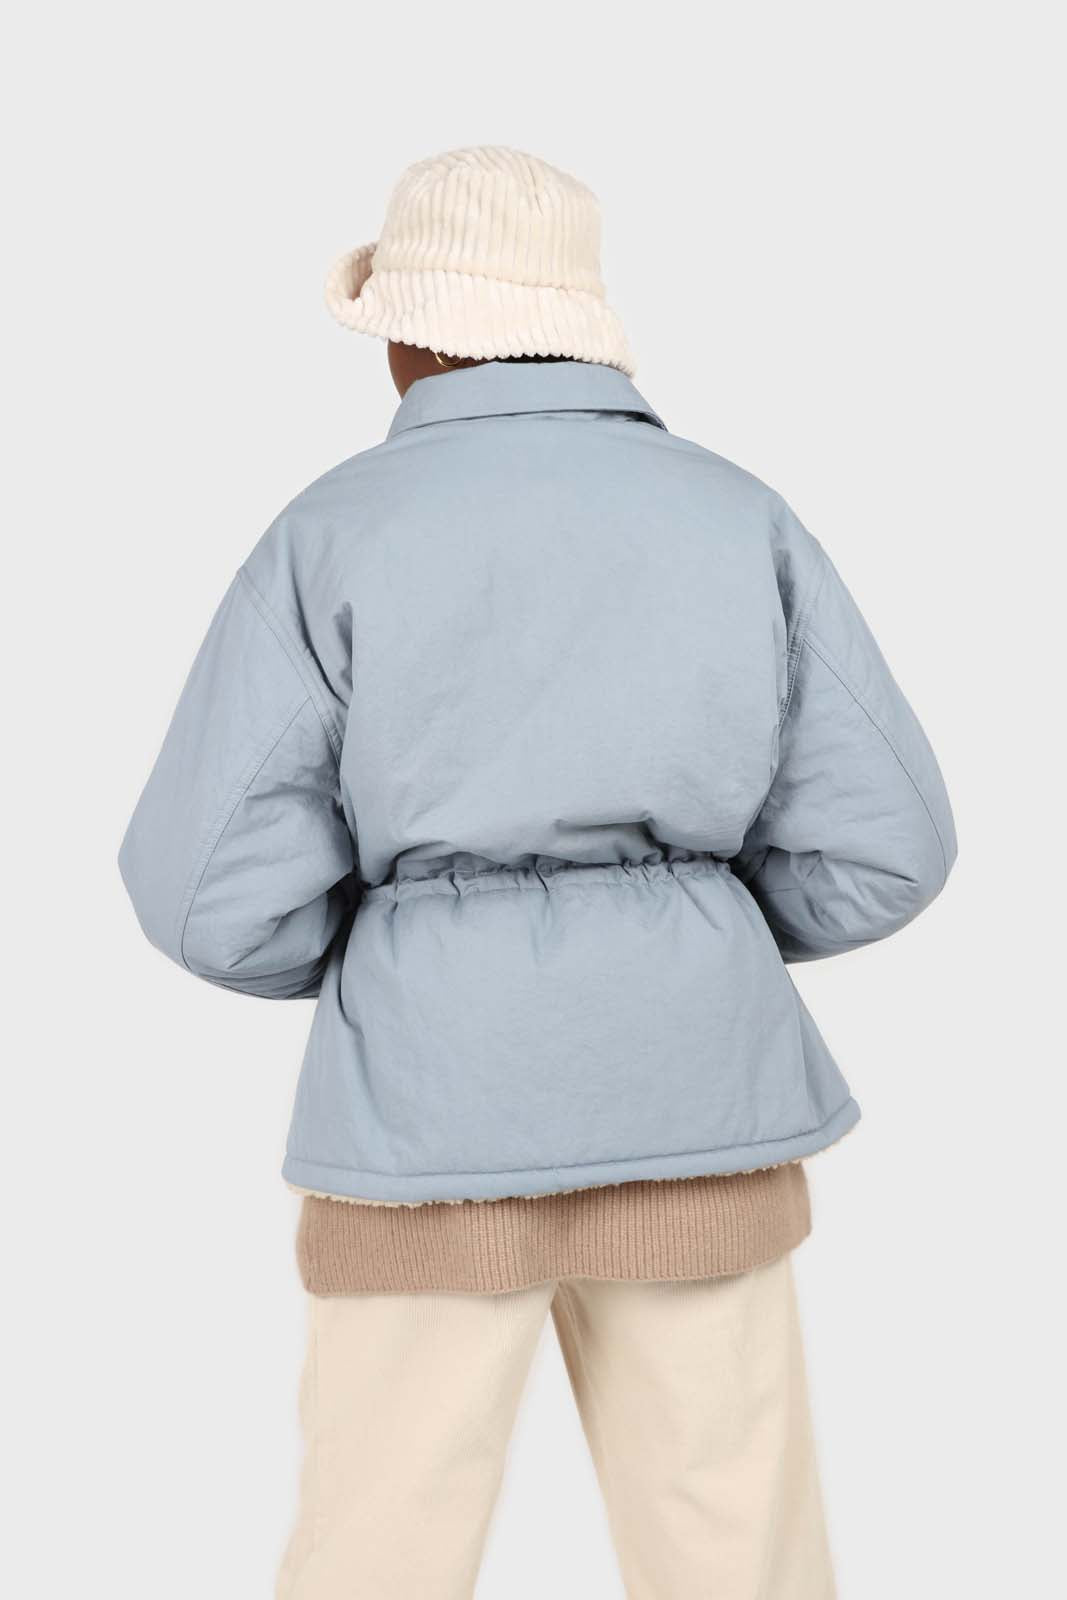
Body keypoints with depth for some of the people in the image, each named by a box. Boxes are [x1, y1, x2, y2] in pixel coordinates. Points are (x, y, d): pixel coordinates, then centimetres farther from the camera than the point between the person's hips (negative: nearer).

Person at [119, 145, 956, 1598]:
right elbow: (874, 846, 1)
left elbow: (220, 887, -8)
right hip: (684, 1100, 3)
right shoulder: (739, 517, 4)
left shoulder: (334, 534, -3)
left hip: (442, 1113, -2)